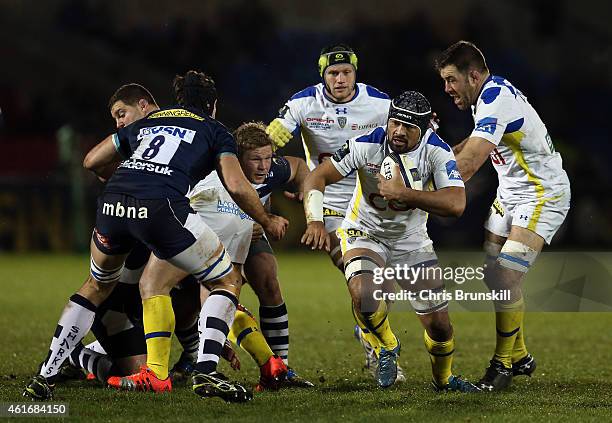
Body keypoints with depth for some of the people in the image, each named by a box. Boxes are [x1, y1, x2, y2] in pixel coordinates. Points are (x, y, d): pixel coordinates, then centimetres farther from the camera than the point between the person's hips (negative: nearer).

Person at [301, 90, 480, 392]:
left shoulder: (436, 151, -21)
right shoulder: (367, 145, -23)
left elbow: (456, 204, -33)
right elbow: (317, 177, -17)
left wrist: (403, 193, -39)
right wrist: (315, 221, -32)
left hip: (411, 239, 2)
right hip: (364, 233, -2)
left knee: (439, 323, 0)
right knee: (363, 296, -32)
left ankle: (443, 379, 33)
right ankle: (387, 348, 2)